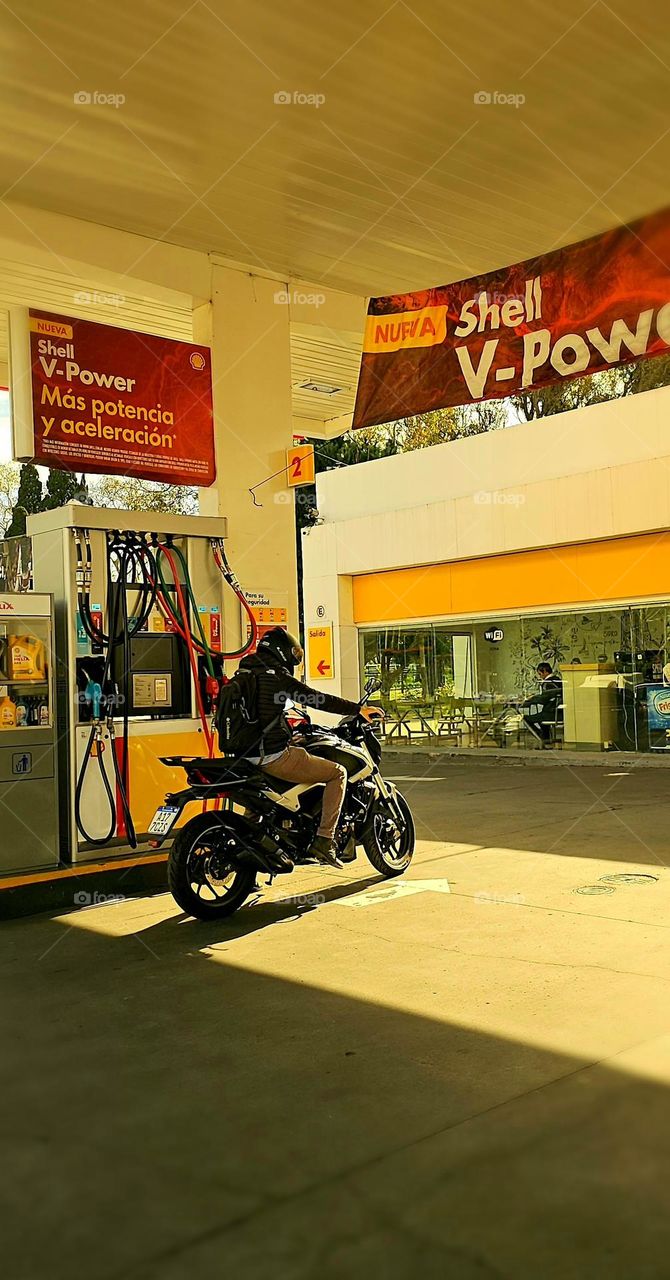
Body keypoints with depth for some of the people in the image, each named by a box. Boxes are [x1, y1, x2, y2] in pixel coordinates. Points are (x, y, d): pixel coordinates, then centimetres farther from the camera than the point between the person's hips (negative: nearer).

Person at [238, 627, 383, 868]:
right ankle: (323, 841, -5)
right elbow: (317, 699, -12)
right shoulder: (276, 676, -9)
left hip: (248, 757, 9)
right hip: (275, 757, -8)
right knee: (337, 773, 1)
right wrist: (358, 709, -6)